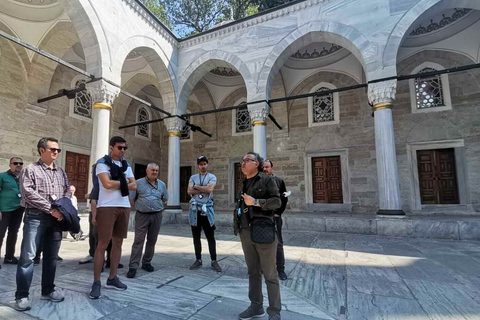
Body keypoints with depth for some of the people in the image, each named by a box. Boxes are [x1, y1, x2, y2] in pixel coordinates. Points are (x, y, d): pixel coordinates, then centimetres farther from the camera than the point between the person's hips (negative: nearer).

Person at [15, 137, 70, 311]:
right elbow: (28, 193, -11)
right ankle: (22, 296, 9)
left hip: (57, 218, 5)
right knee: (27, 256, -4)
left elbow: (67, 191, 12)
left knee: (51, 256, 10)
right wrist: (50, 209, -15)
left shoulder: (61, 172, 15)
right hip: (35, 217, -4)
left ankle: (48, 290, 22)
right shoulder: (30, 169, 0)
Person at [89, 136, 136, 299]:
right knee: (103, 244, -3)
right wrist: (123, 182, -3)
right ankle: (96, 282, 8)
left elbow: (134, 186, 6)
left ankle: (112, 278, 22)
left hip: (124, 207, 6)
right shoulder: (102, 163, -4)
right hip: (107, 207, -6)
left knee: (118, 243, 11)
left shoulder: (126, 165, 14)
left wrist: (116, 184, -8)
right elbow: (107, 184, -18)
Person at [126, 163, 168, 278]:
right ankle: (133, 266, 2)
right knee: (138, 240, -4)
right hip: (142, 215, -3)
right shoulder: (138, 183, 0)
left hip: (157, 216, 3)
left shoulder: (162, 184, 9)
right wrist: (140, 207, 1)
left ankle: (146, 263, 25)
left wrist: (157, 208, 11)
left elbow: (165, 199, 18)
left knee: (152, 241, 10)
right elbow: (131, 199, 4)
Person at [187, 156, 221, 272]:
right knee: (196, 237, 11)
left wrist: (196, 186, -6)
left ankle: (214, 261, 11)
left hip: (207, 209, -3)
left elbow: (210, 189, -15)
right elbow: (189, 191, -5)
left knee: (210, 237, 2)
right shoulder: (193, 177, 11)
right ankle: (198, 260, 23)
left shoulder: (212, 177, 3)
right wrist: (204, 189, -11)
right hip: (195, 209, 3)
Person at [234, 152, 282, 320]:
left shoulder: (267, 180, -4)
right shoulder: (244, 184, 16)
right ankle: (256, 306, 30)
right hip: (246, 233, 7)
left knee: (270, 274, 3)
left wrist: (255, 202, -20)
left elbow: (277, 201, -14)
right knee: (253, 272, 16)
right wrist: (238, 228, 15)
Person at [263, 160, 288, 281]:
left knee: (278, 243, 2)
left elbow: (284, 198, 5)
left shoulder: (278, 181, 3)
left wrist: (278, 212, -2)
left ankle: (280, 269, 15)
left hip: (274, 217, -1)